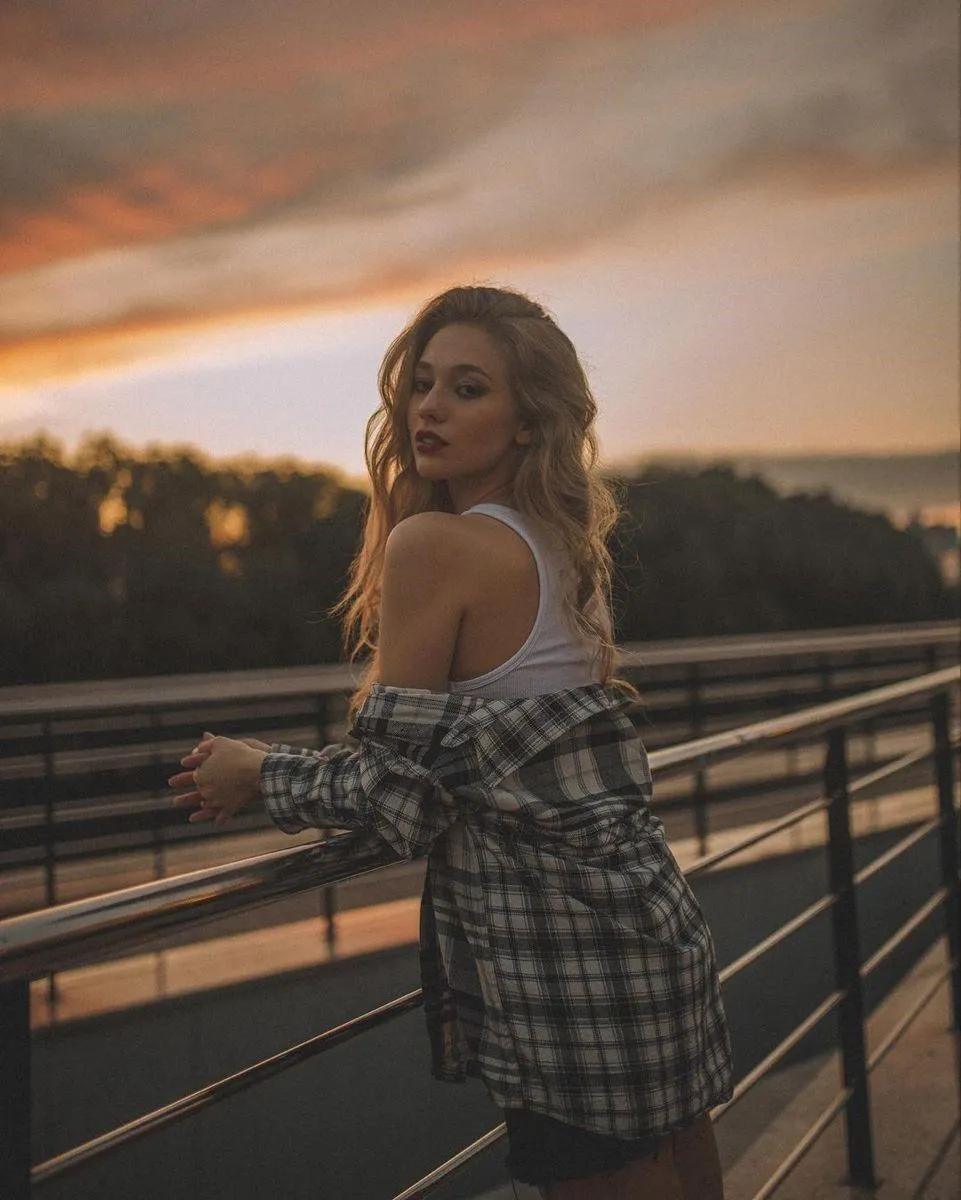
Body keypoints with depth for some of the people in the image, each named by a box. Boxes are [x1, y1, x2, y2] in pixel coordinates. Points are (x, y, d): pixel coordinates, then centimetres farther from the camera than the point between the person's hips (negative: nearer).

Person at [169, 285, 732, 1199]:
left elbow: (394, 779, -13)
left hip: (560, 944, -9)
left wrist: (262, 776, 4)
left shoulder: (435, 543, -15)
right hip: (645, 914, 9)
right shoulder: (560, 543, 10)